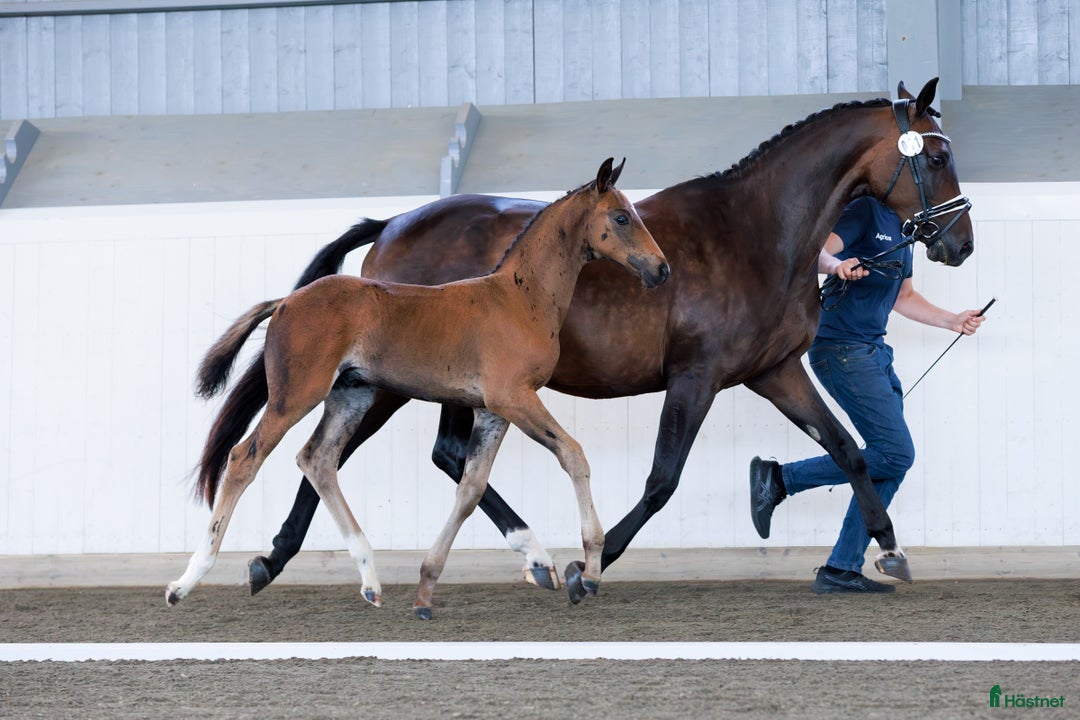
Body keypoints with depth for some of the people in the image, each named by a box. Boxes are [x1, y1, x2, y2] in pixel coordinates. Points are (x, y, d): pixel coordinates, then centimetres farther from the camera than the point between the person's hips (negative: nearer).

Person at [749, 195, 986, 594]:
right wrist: (835, 264, -40)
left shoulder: (903, 227, 20)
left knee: (893, 463, 4)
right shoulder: (866, 210, -8)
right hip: (841, 348, -10)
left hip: (874, 352, 10)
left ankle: (842, 569, 6)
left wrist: (954, 321, 22)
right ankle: (779, 478, -7)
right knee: (895, 453, -14)